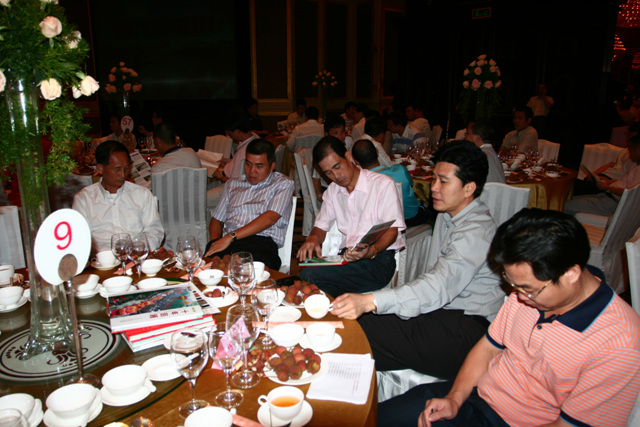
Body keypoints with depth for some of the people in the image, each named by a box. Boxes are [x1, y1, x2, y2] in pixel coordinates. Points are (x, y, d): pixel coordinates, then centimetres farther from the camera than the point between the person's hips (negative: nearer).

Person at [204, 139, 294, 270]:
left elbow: (270, 218, -6)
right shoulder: (233, 184, 28)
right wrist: (215, 243, 2)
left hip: (262, 242, -3)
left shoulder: (283, 184, 10)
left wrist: (231, 237, -16)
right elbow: (216, 220, 27)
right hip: (227, 241, 3)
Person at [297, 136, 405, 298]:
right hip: (347, 254, 6)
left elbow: (392, 229, -8)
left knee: (310, 277, -28)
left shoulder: (383, 184, -3)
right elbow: (321, 225, 20)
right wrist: (313, 239, -5)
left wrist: (372, 251, -27)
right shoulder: (332, 190, 18)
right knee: (305, 272, -26)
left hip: (379, 256, -6)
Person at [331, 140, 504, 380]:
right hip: (444, 312, 9)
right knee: (357, 321, -10)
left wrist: (369, 301, -44)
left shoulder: (477, 230, -20)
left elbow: (440, 286, -33)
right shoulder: (447, 215, 11)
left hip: (469, 329, -8)